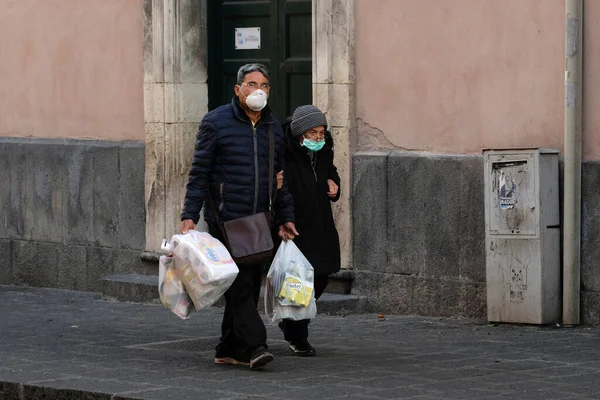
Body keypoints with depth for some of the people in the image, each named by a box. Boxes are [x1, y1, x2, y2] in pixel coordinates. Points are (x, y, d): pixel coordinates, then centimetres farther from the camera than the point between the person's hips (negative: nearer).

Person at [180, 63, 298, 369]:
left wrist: (285, 217, 16)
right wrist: (189, 215, -11)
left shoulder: (273, 128, 13)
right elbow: (199, 172, -4)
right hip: (225, 218, -6)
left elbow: (280, 178, 20)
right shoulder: (216, 122, -3)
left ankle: (229, 350, 14)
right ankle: (253, 346, -16)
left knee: (250, 286, 6)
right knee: (239, 284, -12)